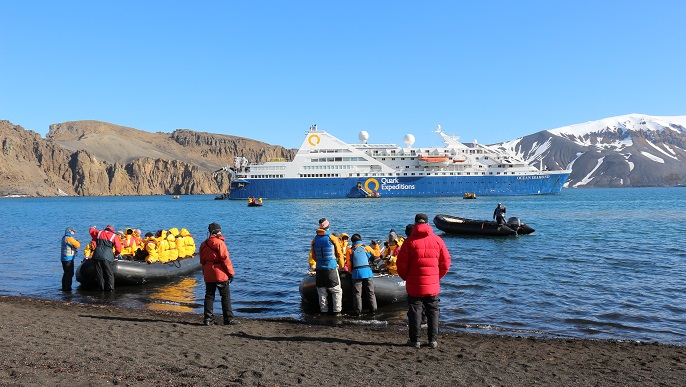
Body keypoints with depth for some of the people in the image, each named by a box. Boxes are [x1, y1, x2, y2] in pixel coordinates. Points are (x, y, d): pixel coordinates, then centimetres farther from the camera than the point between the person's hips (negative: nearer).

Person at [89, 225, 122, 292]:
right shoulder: (114, 236, 10)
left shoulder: (99, 233, 18)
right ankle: (110, 288, -4)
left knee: (99, 273, 10)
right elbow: (118, 248, 6)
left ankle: (102, 288, 11)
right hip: (107, 256, -3)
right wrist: (115, 254, 26)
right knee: (109, 274, 1)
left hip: (97, 255, 3)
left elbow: (91, 231, 39)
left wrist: (93, 228, 61)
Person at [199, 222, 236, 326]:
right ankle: (228, 319, 1)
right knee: (226, 296, 1)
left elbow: (202, 261, 16)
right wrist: (231, 273, -7)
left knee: (209, 296, 9)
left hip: (208, 275, 6)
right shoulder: (219, 243, -12)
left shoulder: (203, 244, 10)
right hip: (220, 274, -6)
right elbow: (225, 259, -13)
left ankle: (208, 319, 7)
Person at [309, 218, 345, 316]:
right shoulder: (332, 238, -8)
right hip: (331, 268, -4)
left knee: (322, 291, 12)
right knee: (337, 291, 6)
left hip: (319, 269, 4)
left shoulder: (315, 239, 4)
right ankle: (337, 311, 2)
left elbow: (313, 255, 11)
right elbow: (339, 254, -4)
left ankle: (323, 311, 14)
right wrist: (342, 266, 10)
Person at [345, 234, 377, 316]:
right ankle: (373, 310, 11)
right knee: (370, 292, 10)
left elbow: (348, 264, 4)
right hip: (367, 272, 1)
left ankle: (358, 311, 5)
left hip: (356, 273, -1)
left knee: (357, 293, 5)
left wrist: (351, 272, 18)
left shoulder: (350, 251, 6)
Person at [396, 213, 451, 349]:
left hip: (414, 285, -2)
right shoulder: (437, 240, 0)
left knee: (415, 312, 6)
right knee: (433, 311, 12)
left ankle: (415, 340, 10)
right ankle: (433, 340, 14)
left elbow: (401, 263, -5)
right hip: (433, 285, 2)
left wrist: (406, 277, 11)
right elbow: (446, 262, 4)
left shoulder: (410, 241, -6)